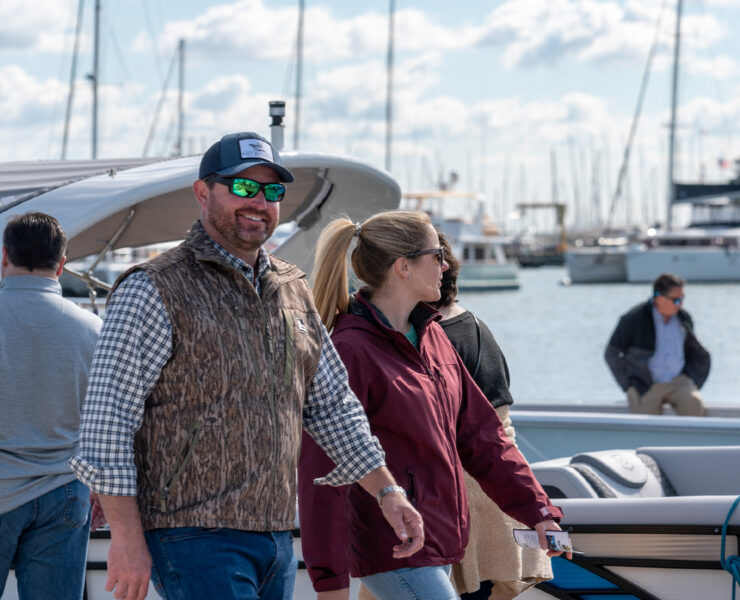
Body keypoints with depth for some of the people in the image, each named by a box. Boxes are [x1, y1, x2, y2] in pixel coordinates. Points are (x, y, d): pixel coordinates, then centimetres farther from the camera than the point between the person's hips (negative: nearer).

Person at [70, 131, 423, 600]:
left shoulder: (293, 290, 15)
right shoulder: (154, 290, -6)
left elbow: (333, 407, 23)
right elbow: (107, 417, -11)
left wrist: (387, 492, 14)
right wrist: (127, 537, -16)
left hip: (277, 539, 7)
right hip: (196, 539, -7)